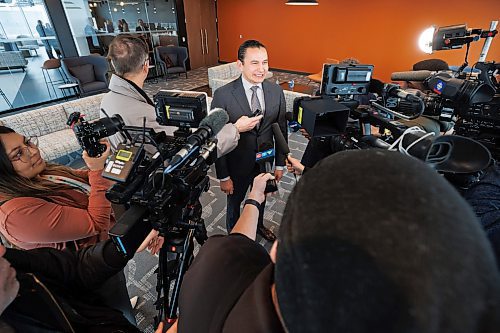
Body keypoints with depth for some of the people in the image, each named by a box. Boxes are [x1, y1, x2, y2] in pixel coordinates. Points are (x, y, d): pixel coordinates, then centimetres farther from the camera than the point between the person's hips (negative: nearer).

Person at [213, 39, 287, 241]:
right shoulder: (223, 95, -20)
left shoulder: (276, 91, -8)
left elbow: (281, 130, 0)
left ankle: (258, 225, 59)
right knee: (234, 202, 21)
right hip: (237, 165, -3)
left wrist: (280, 164, 4)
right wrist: (223, 176, -13)